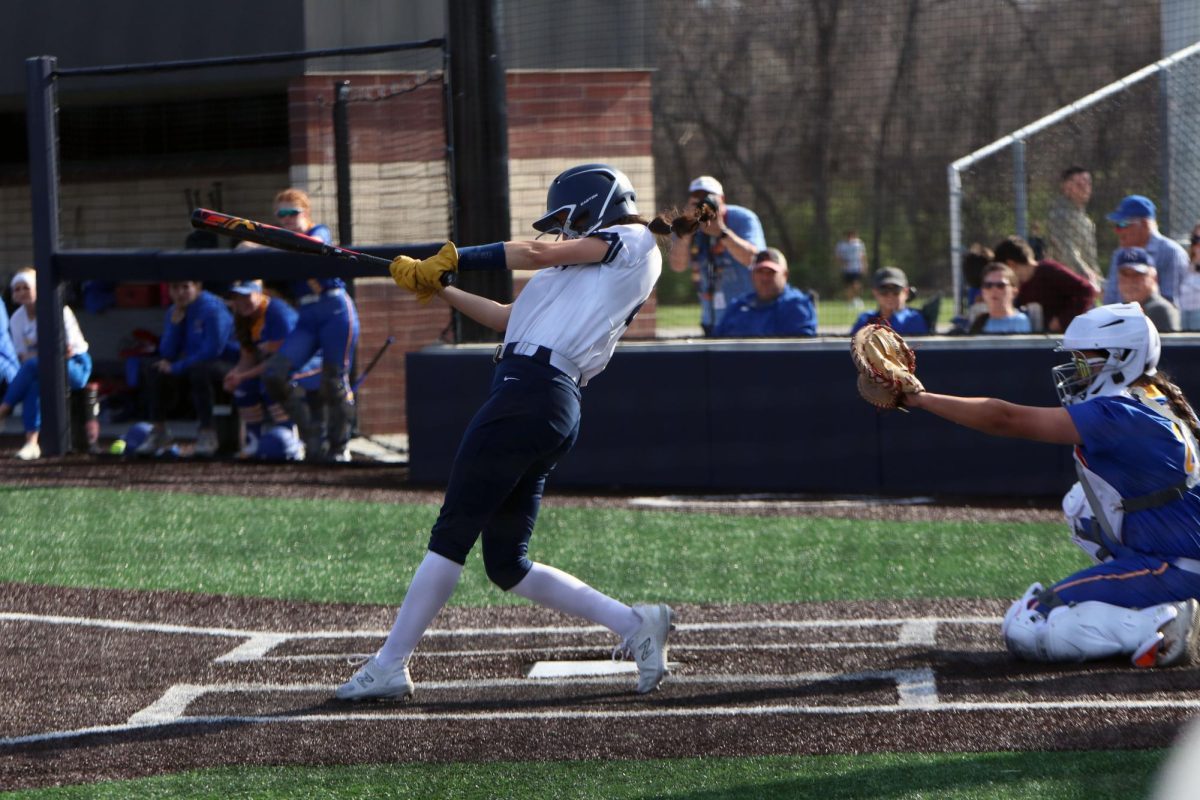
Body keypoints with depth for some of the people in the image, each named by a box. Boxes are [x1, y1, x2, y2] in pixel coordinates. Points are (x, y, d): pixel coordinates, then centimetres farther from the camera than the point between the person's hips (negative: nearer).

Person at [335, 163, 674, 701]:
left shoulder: (633, 242, 5)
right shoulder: (594, 271, 30)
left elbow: (538, 253, -1)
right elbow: (512, 319, 29)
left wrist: (450, 258, 5)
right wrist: (438, 289, 26)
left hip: (532, 390, -10)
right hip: (555, 410, 10)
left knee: (451, 534, -7)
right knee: (507, 564, 8)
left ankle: (389, 666, -7)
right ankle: (634, 624, 6)